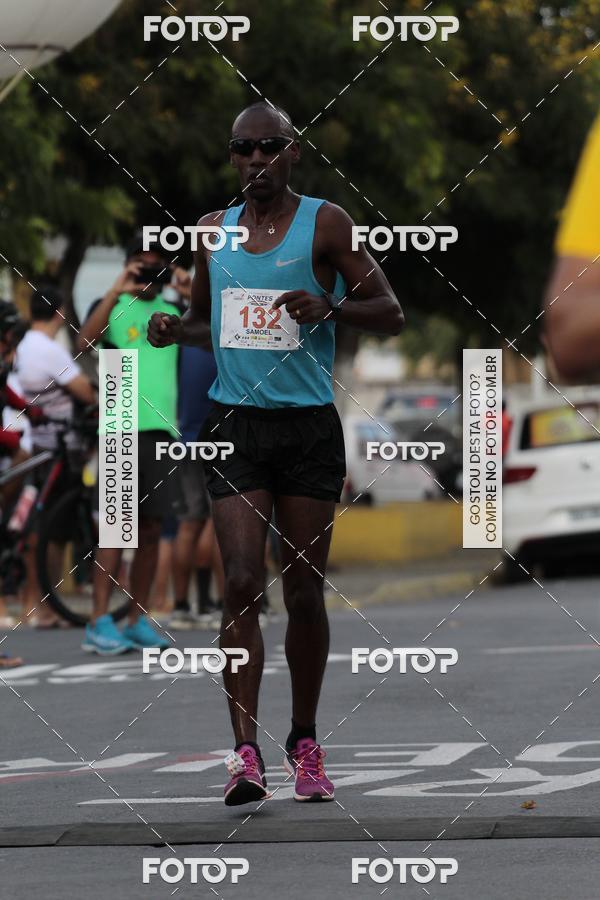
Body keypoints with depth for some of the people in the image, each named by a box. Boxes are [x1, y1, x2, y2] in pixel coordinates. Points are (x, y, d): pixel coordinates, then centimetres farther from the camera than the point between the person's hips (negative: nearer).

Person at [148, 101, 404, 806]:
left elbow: (390, 314, -1)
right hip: (234, 424, 2)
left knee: (304, 593, 5)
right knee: (242, 584, -11)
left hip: (309, 427, -2)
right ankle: (246, 755, -16)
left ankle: (305, 742, 21)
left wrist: (331, 308, -20)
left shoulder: (324, 223, -1)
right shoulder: (213, 231, 11)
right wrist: (173, 329, 2)